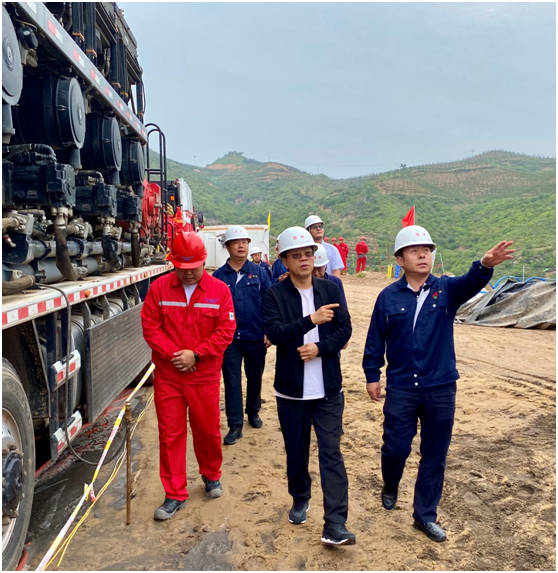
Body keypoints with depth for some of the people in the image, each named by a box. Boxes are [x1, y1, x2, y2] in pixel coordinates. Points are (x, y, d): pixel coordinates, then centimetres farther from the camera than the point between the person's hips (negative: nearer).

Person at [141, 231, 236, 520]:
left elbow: (226, 331, -7)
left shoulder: (219, 290, -3)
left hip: (205, 375, 0)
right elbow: (150, 326, -3)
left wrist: (195, 354, -15)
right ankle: (175, 495, 19)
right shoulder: (159, 287, -1)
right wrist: (173, 354, -13)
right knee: (170, 433, 6)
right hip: (167, 374, 1)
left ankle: (211, 475, 40)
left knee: (207, 429, 13)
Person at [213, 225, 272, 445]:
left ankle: (253, 412, 38)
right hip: (229, 338, -1)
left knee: (255, 378, 16)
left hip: (256, 337, 1)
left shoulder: (259, 272, -1)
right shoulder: (218, 276, -1)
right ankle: (235, 425, 14)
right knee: (232, 382, 4)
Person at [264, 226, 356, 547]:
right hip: (292, 389, 0)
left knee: (331, 454, -1)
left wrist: (319, 347, -17)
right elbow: (274, 333, -18)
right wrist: (311, 320, -27)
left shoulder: (331, 289, 2)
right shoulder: (275, 294, -5)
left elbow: (345, 330, -2)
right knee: (296, 451, 15)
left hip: (329, 389, 1)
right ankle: (300, 500, 39)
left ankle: (335, 525, 2)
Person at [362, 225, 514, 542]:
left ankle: (426, 515, 28)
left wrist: (485, 265, -47)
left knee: (435, 455, 10)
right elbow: (376, 339, 3)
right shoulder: (389, 297, -3)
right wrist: (372, 376, 4)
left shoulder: (447, 289, -4)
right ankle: (391, 487, 42)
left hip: (441, 389, 1)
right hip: (401, 389, -1)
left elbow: (471, 283, -26)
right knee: (396, 448, 9)